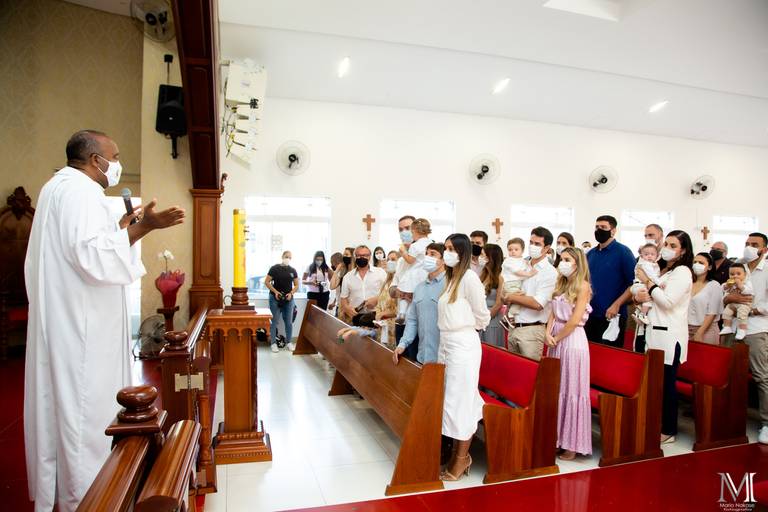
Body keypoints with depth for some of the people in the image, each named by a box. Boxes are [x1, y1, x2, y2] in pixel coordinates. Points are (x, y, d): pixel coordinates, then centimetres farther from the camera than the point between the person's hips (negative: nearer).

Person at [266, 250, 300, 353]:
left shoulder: (293, 270, 6)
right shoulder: (274, 268, -5)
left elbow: (296, 285, 10)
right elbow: (267, 282, -5)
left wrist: (291, 293, -8)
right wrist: (275, 291, -16)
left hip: (288, 299, 3)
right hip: (275, 298, -3)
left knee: (289, 322, 7)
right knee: (274, 321, 0)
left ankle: (289, 342, 18)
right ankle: (273, 343, 8)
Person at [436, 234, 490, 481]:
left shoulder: (469, 277, -13)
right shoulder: (450, 278, 12)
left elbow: (481, 314, -6)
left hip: (462, 344, -8)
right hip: (446, 342, 8)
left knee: (461, 400, 1)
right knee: (450, 399, 14)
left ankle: (462, 459, 15)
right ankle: (457, 454, 27)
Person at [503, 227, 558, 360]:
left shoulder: (550, 272, -9)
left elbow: (538, 304, -18)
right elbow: (505, 293, 15)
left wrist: (511, 297, -10)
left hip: (532, 330, -6)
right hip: (513, 328, 6)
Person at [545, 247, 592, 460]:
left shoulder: (582, 285, -10)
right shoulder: (560, 284, 13)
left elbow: (574, 320, -16)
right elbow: (553, 313, 9)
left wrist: (557, 338, -8)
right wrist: (548, 334, -6)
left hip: (573, 340, -7)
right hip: (556, 340, 7)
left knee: (571, 390, 0)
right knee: (555, 389, 11)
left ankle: (572, 444, 10)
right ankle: (557, 436, 22)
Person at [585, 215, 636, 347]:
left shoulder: (623, 252, -7)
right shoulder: (590, 254, 10)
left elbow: (634, 283, -12)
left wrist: (616, 305, -20)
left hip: (612, 315, -5)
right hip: (591, 314, 6)